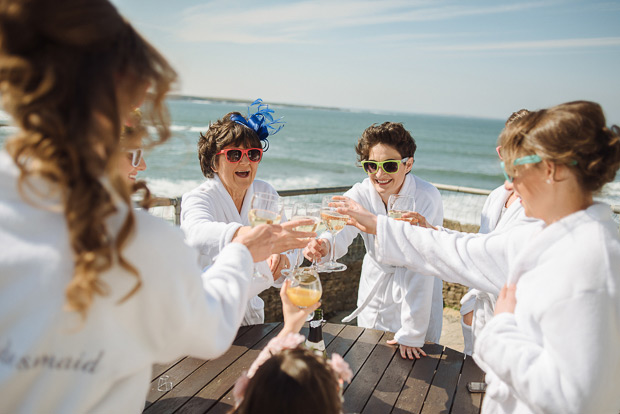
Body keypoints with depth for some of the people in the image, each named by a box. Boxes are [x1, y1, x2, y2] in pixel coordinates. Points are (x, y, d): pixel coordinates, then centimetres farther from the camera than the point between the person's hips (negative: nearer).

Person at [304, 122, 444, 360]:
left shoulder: (426, 198, -23)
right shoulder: (360, 195, -14)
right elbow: (341, 233, -31)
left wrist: (412, 334, -25)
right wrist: (323, 245, -56)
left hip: (419, 298, -2)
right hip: (374, 294, 3)